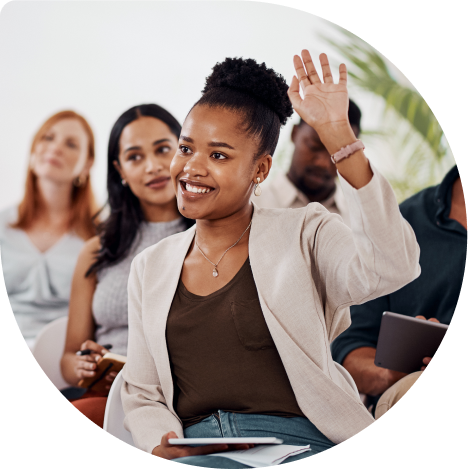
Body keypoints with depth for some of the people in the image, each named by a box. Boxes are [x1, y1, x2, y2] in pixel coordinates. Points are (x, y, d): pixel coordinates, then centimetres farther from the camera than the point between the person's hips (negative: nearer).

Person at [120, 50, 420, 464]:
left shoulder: (303, 236, 5)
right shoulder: (150, 267, 18)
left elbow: (392, 267, -16)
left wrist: (337, 135, -17)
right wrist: (163, 447, -5)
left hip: (298, 446, -3)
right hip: (194, 455, 3)